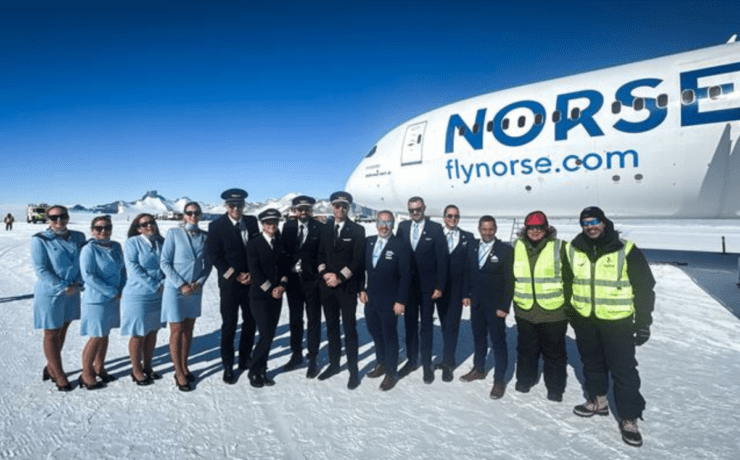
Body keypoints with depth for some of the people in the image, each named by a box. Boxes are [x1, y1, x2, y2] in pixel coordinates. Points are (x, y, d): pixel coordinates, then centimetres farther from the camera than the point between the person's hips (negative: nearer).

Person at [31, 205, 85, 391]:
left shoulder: (78, 237, 1)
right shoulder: (40, 240, -11)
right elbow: (41, 270, -14)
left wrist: (77, 283, -11)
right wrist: (63, 287, -16)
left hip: (72, 292, 5)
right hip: (50, 293, -4)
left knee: (62, 330, 16)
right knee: (51, 334, 7)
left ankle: (51, 368, 36)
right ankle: (59, 376, 18)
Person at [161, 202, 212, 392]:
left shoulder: (204, 236, 2)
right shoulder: (174, 233, -7)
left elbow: (208, 263, 7)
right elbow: (164, 262, -8)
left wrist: (200, 282, -9)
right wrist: (180, 285, -14)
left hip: (195, 290, 4)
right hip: (175, 289, -4)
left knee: (188, 330, 13)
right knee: (177, 331, 2)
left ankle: (184, 367, 27)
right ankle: (179, 374, 11)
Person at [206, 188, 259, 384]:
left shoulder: (252, 222, 3)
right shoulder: (217, 226, -7)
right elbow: (214, 256, -9)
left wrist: (252, 273, -6)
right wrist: (235, 276, -13)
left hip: (251, 280, 4)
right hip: (230, 282, -4)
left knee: (250, 321, 12)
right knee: (229, 325, 2)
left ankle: (245, 359, 28)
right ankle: (228, 366, 16)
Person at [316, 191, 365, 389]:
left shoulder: (357, 230, -3)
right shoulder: (325, 229, 11)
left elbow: (358, 260, -10)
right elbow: (320, 255, 10)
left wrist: (339, 277, -15)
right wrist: (324, 274, -8)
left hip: (347, 286, -4)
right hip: (327, 286, 5)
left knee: (349, 328, 0)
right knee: (332, 327, 14)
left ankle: (353, 370, 10)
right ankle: (334, 364, 27)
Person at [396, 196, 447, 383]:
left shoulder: (435, 229, -7)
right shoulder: (403, 227, 3)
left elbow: (442, 259, -8)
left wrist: (439, 287, -11)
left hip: (427, 286, -3)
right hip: (407, 285, 3)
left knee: (426, 325, 9)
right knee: (410, 324, 13)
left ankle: (427, 364, 21)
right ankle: (411, 360, 28)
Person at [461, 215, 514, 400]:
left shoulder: (506, 250, -12)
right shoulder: (472, 247, 4)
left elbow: (509, 280, -12)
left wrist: (504, 306, -15)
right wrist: (466, 294, 6)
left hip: (495, 305, -5)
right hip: (476, 302, 5)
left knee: (498, 341, 3)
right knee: (478, 337, 18)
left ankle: (499, 380, 14)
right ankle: (478, 369, 34)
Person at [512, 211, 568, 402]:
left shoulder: (558, 247, -7)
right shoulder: (517, 247, 2)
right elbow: (510, 276, 13)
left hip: (553, 312, -3)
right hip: (524, 311, 3)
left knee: (554, 352, 11)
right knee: (526, 349, 18)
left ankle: (555, 388, 28)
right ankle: (524, 379, 37)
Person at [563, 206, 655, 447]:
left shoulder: (625, 250, -11)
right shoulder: (572, 250, -1)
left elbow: (645, 287, -6)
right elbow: (567, 282, 11)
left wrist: (643, 323, -6)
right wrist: (569, 312, 14)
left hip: (617, 321, -3)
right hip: (584, 319, 4)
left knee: (624, 371, 1)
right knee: (591, 363, 18)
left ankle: (629, 419, 16)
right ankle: (598, 400, 38)